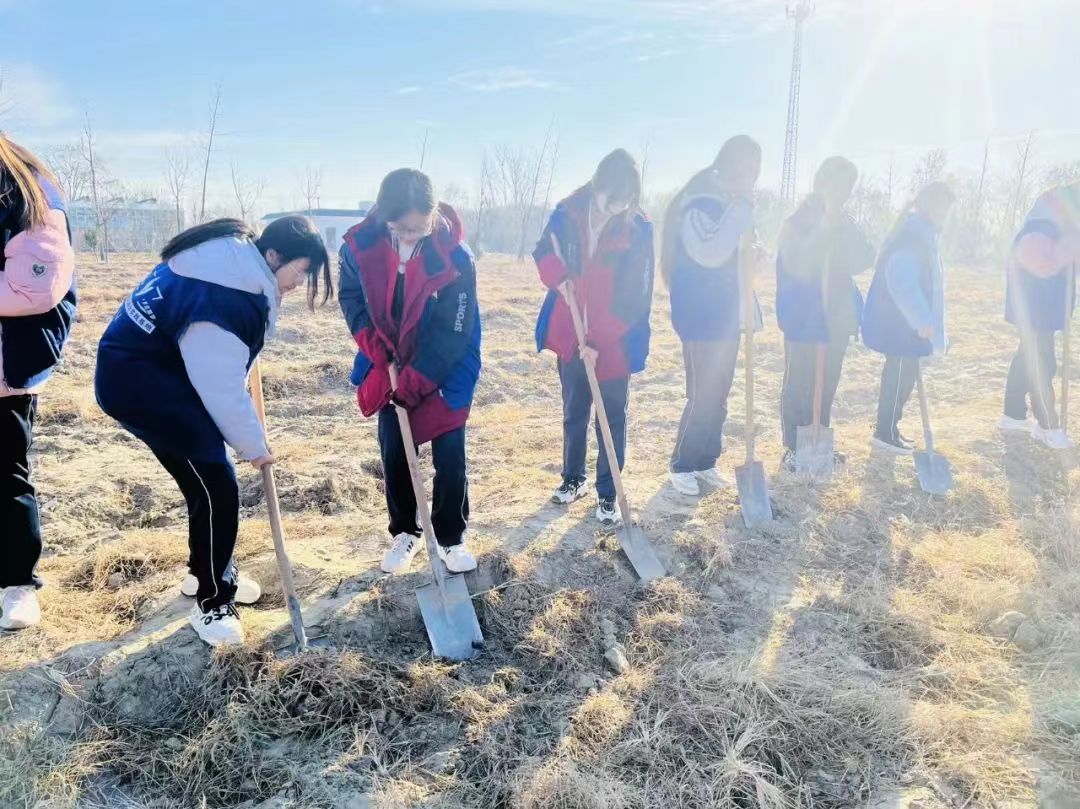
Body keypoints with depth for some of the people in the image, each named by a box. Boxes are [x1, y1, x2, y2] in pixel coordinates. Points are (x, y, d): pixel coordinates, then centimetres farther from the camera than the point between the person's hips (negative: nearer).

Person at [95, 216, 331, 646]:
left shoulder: (238, 258, 1)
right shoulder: (227, 297, -30)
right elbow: (221, 388, -23)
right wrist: (253, 445, -8)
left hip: (162, 369, 10)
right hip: (134, 380, -10)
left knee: (208, 479, 15)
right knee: (216, 486, -8)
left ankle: (209, 571, 34)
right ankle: (212, 601, 7)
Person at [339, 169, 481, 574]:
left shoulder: (455, 257, -25)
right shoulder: (360, 245, -16)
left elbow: (453, 331, -21)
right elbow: (351, 297, 0)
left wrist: (416, 380, -21)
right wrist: (374, 345, -14)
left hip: (446, 370, -3)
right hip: (390, 367, 3)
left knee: (450, 458, 2)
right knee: (393, 454, 10)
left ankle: (451, 538, 20)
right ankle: (405, 532, 29)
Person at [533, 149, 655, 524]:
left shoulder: (638, 229, -14)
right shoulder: (568, 212, -6)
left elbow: (632, 296, -14)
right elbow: (544, 253, 7)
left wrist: (599, 340, -17)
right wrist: (559, 277, -16)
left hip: (614, 341, -3)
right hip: (569, 333, 3)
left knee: (612, 417, 6)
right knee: (573, 411, 17)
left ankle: (607, 493, 19)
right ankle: (573, 477, 35)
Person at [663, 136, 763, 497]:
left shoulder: (731, 204, 12)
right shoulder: (700, 203, -15)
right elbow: (709, 252, -30)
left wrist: (752, 255, 2)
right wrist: (741, 208, -26)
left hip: (728, 315, 9)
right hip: (702, 317, -9)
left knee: (718, 395, 13)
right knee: (703, 396, -3)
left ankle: (705, 462, 25)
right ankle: (682, 465, 12)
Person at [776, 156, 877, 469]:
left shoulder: (845, 223, 9)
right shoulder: (797, 223, -10)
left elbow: (863, 259, 1)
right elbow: (799, 267, -21)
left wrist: (842, 229, -14)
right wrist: (825, 228, -24)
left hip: (836, 319, 6)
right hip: (804, 320, -6)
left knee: (827, 384, 13)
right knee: (799, 386, 0)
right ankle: (793, 448, 10)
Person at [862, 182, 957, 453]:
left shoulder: (920, 233, 14)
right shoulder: (913, 234, -19)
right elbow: (902, 282, -28)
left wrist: (922, 318, 23)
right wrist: (922, 319, -28)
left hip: (904, 319, 10)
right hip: (899, 322, -10)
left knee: (900, 373, 15)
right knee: (901, 374, -3)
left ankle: (887, 429, 24)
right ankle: (886, 433, 6)